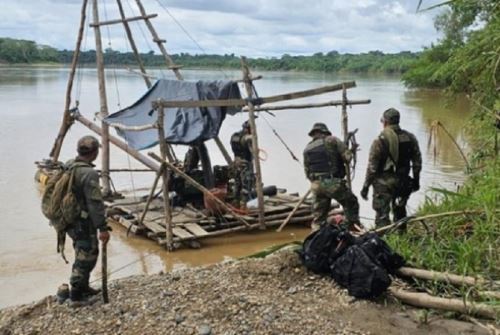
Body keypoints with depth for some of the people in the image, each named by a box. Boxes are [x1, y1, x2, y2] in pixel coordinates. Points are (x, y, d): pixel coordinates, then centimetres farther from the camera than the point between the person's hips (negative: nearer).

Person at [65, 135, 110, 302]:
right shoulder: (89, 173, -24)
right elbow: (95, 204, -24)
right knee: (87, 256, 4)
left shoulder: (68, 166, 4)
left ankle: (83, 287, 32)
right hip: (84, 224, -9)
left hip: (69, 220, 9)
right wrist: (103, 228, -19)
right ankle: (76, 292, 11)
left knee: (83, 254, 21)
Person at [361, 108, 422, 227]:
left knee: (382, 215, -2)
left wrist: (366, 186, -6)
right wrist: (416, 180, 20)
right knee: (400, 211, 23)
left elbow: (372, 166, -14)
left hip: (384, 183, -6)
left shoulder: (381, 140, -14)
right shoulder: (410, 138, 2)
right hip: (403, 182, 6)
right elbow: (417, 161, 8)